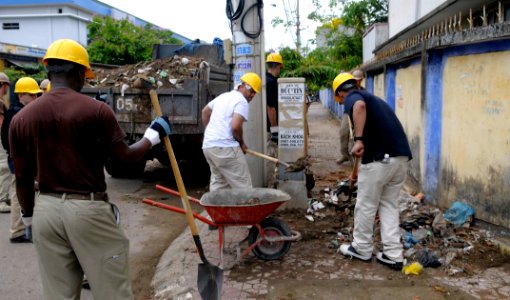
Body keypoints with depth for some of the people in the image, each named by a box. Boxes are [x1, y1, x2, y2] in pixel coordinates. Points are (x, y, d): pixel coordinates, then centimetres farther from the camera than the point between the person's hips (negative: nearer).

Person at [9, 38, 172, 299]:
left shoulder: (21, 118, 2)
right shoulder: (96, 110, -10)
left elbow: (23, 179, 7)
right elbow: (126, 156, -5)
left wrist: (28, 216, 21)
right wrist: (153, 135, 12)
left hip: (45, 210, 5)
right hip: (88, 209, -4)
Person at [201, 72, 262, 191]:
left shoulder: (223, 96, 21)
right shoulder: (242, 101, -7)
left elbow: (205, 111, 31)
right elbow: (236, 126, -20)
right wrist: (241, 142, -3)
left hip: (207, 145, 9)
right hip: (225, 147, -9)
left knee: (218, 183, 18)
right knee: (243, 186, -4)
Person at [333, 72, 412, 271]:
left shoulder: (352, 98, 3)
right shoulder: (373, 99, 29)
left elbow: (359, 106, -26)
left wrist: (358, 140, -25)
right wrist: (359, 172, 41)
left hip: (380, 159, -8)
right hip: (401, 157, 8)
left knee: (366, 206, 10)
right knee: (390, 205, 18)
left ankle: (362, 249, 26)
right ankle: (393, 255, 19)